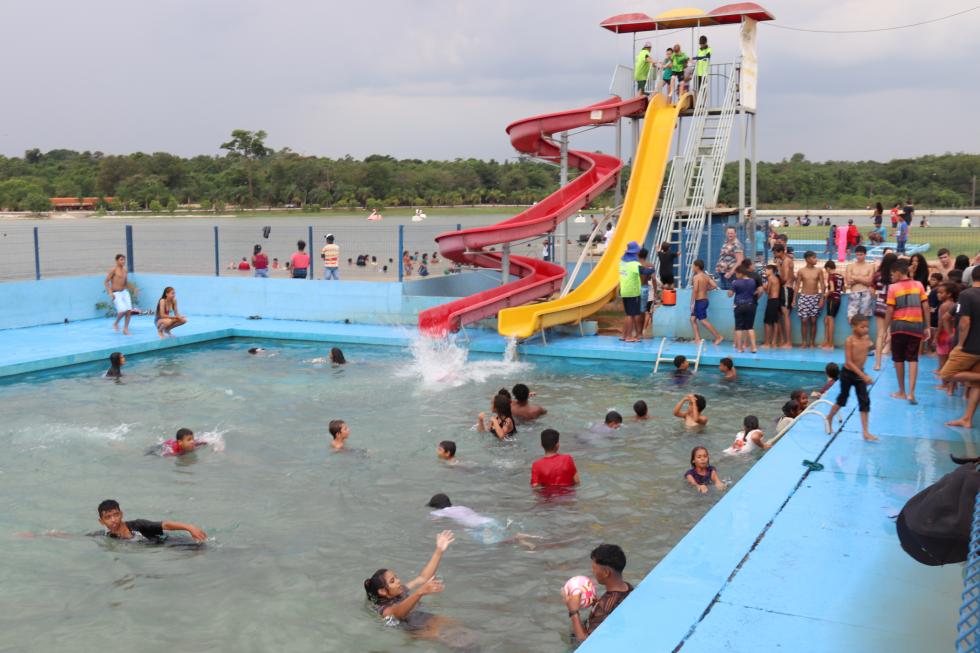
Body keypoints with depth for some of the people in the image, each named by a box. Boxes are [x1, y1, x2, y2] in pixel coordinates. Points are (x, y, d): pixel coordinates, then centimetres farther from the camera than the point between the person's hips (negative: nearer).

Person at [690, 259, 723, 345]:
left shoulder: (696, 277, -14)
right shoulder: (706, 276, 9)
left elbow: (695, 290, -21)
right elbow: (714, 285, 0)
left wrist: (692, 303, -18)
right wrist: (706, 289, 13)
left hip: (699, 301, -9)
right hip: (705, 300, 9)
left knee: (703, 321, -4)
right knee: (693, 319, 13)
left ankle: (718, 336, -2)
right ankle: (697, 339, 10)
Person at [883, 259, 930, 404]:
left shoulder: (893, 287, -4)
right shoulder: (918, 285, 5)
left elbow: (890, 311, -6)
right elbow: (926, 307, 2)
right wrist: (927, 327, 8)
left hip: (899, 326, -2)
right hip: (916, 326, 2)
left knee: (899, 359, 11)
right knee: (913, 359, 4)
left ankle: (902, 392, 19)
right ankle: (911, 392, -10)